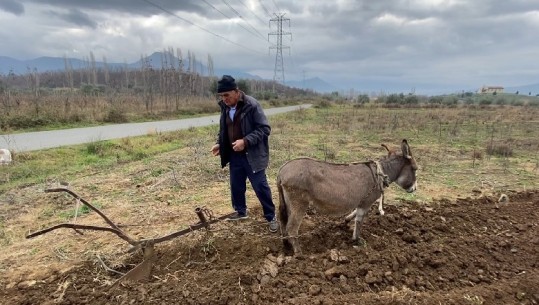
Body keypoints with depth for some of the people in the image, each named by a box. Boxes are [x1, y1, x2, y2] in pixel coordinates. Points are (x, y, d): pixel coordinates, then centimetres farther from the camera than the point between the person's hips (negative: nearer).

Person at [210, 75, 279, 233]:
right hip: (234, 155, 7)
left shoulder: (252, 105, -18)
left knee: (260, 187, 1)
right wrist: (219, 144, 3)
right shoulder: (225, 106, 4)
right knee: (236, 186, 17)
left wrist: (245, 141, -27)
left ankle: (271, 217, 17)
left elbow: (264, 128, -18)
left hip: (252, 156, -6)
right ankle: (241, 212, 39)